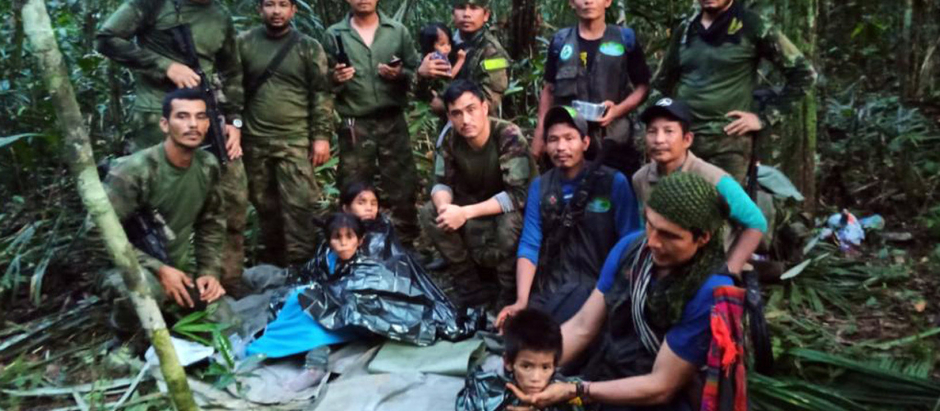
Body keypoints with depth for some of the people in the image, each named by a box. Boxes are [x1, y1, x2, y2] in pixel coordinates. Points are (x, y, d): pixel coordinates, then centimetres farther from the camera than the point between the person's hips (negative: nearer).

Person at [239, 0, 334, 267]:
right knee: (265, 206, 11)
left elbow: (321, 95, 0)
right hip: (255, 141, 2)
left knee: (298, 205, -8)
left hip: (296, 141, -2)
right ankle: (272, 264, 25)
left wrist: (322, 136, -6)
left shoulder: (309, 47, 3)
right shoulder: (244, 43, 6)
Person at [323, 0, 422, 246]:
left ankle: (406, 245, 18)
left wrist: (400, 75, -10)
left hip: (393, 122, 1)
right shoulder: (335, 34, 6)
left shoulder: (398, 31, 8)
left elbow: (416, 73, 10)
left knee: (402, 188, 4)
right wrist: (335, 79, -14)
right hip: (354, 126, 0)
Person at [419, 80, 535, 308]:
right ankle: (471, 285, -3)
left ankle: (511, 293, -11)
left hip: (518, 210, -5)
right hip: (479, 207, 6)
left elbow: (518, 195, -33)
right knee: (429, 213, -15)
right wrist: (444, 206, -31)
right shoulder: (450, 139, -12)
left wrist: (465, 213, -37)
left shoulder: (509, 136, -28)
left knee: (509, 222, -38)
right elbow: (442, 183, -6)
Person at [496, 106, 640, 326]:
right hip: (549, 286, 4)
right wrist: (521, 301, -12)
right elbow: (529, 245, 1)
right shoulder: (539, 186, 8)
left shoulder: (614, 182, -3)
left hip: (596, 283, -4)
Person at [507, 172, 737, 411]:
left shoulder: (711, 292, -22)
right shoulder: (631, 247, -5)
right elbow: (582, 327, -1)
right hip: (600, 379, 5)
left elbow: (661, 387, -18)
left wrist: (574, 392, -22)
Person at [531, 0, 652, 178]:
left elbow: (643, 86, 6)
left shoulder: (626, 39, 5)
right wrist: (540, 131, 6)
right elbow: (549, 90, 14)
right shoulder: (560, 41, 10)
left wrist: (618, 110, -12)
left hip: (614, 142, -1)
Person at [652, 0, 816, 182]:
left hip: (728, 142, -4)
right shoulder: (684, 30, 13)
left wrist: (766, 118, -5)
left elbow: (803, 73, 0)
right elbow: (662, 80, 28)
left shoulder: (751, 26, -1)